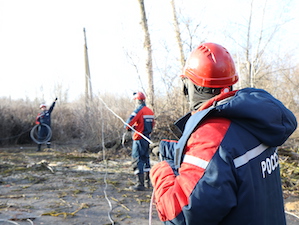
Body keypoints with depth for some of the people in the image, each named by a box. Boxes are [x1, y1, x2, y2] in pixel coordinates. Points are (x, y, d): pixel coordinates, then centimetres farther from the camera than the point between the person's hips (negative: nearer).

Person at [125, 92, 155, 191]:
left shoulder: (139, 110, -15)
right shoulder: (150, 111, 10)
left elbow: (128, 123, -19)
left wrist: (129, 127, 3)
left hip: (139, 139, -8)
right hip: (147, 137, 8)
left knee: (137, 160, -4)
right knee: (145, 158, 19)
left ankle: (140, 184, -5)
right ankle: (147, 181, 28)